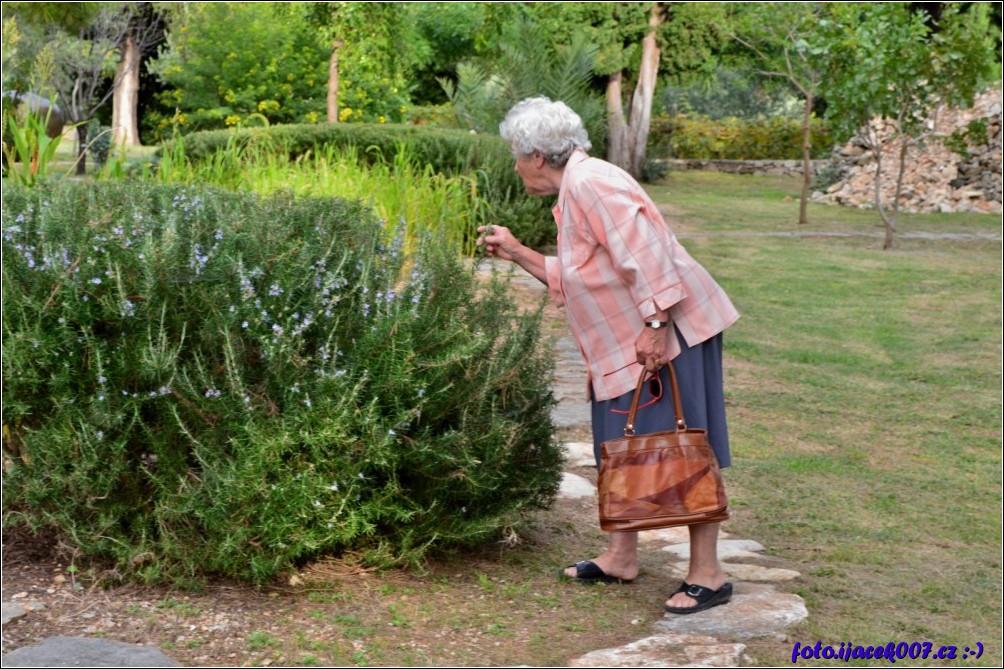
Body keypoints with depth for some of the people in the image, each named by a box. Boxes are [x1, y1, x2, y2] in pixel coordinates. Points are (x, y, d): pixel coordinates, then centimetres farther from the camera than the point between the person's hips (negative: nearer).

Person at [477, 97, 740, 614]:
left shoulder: (590, 182, -16)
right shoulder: (572, 193, 17)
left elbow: (644, 253, -25)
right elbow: (571, 280, 21)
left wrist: (655, 327, -28)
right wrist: (516, 252, 19)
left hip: (665, 334, -11)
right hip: (624, 347, 11)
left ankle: (707, 575, 2)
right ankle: (621, 557, 29)